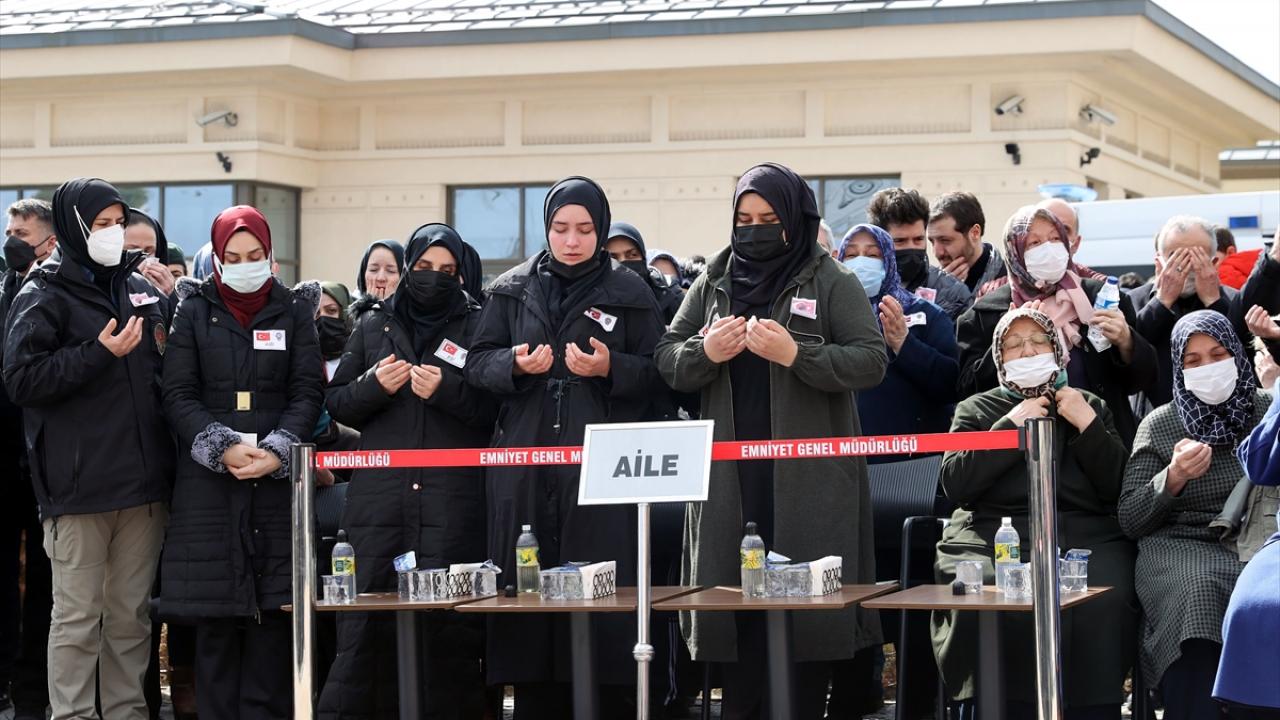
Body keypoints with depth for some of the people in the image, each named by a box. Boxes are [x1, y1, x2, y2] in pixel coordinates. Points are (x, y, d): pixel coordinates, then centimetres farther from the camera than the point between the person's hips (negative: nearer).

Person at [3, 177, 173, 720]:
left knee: (131, 615, 10)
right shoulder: (44, 296, -1)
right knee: (77, 618, -2)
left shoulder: (141, 288, 16)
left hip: (144, 481, 5)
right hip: (80, 486, -5)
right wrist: (100, 353, -17)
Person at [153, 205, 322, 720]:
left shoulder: (293, 311, 10)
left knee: (274, 607, -4)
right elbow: (179, 393, 1)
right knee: (215, 616, -2)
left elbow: (307, 391, 4)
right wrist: (222, 449, -12)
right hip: (208, 479, 0)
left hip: (278, 478, 0)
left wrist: (276, 452, -11)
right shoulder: (195, 311, 8)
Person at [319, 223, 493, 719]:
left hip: (453, 502, -2)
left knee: (447, 620, -6)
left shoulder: (477, 326, 10)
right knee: (366, 621, -3)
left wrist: (446, 390, -12)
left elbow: (496, 410, 2)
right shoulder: (374, 326, 17)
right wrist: (374, 385, -3)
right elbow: (336, 402, 16)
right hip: (379, 499, 2)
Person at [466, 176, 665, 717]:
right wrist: (515, 364, -10)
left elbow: (657, 371, 4)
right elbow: (477, 363, 10)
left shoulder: (629, 292, 6)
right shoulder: (512, 289, 11)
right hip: (524, 466, 2)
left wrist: (610, 367, -14)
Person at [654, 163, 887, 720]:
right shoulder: (712, 284, 15)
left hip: (810, 481, -3)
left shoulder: (832, 284, 3)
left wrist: (796, 354, -19)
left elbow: (871, 361, -7)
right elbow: (667, 359, 13)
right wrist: (706, 351, -8)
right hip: (731, 481, 3)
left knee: (808, 606, -4)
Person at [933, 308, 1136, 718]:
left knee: (1102, 602, -32)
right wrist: (1010, 426, 0)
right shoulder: (976, 410, 20)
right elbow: (955, 484, 2)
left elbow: (1119, 488, 9)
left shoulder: (1090, 406, 22)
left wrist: (1087, 425, 0)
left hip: (1087, 538, 1)